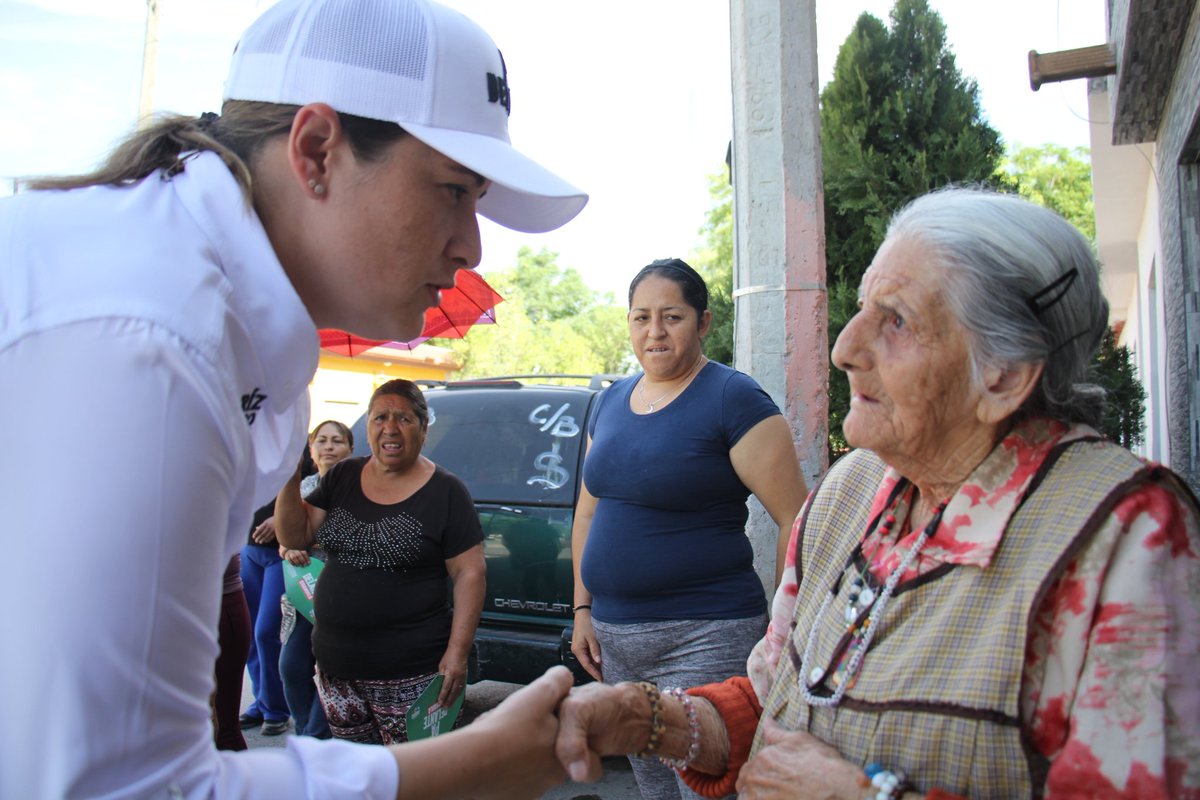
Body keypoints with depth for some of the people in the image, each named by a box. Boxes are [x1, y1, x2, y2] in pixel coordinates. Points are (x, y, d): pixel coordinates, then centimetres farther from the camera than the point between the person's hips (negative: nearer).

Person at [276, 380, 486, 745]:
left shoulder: (445, 491, -6)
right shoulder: (342, 478, 9)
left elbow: (470, 574, -8)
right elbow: (294, 537, 7)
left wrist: (457, 652, -14)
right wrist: (290, 479, -8)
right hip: (336, 667, 5)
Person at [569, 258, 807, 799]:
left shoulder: (733, 399, -10)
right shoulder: (611, 402, 11)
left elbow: (796, 521, -13)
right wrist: (582, 609, 14)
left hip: (704, 637, -6)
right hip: (613, 637, 7)